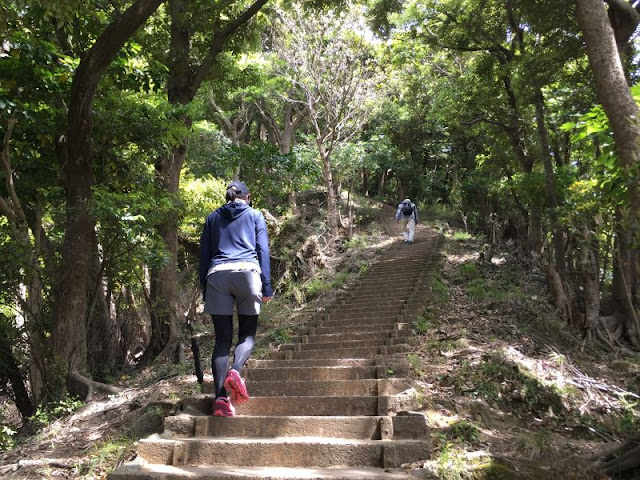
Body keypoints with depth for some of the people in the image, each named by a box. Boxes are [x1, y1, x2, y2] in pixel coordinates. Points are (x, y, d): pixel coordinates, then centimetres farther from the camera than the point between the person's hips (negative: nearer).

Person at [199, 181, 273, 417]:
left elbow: (204, 255, 18)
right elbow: (263, 251, 7)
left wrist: (204, 289, 19)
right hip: (247, 272, -2)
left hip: (217, 275, 2)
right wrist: (266, 286, 5)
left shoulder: (213, 218, 22)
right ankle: (235, 371, -21)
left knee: (222, 338, 3)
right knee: (247, 333, 8)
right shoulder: (255, 216, 16)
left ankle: (221, 398, -7)